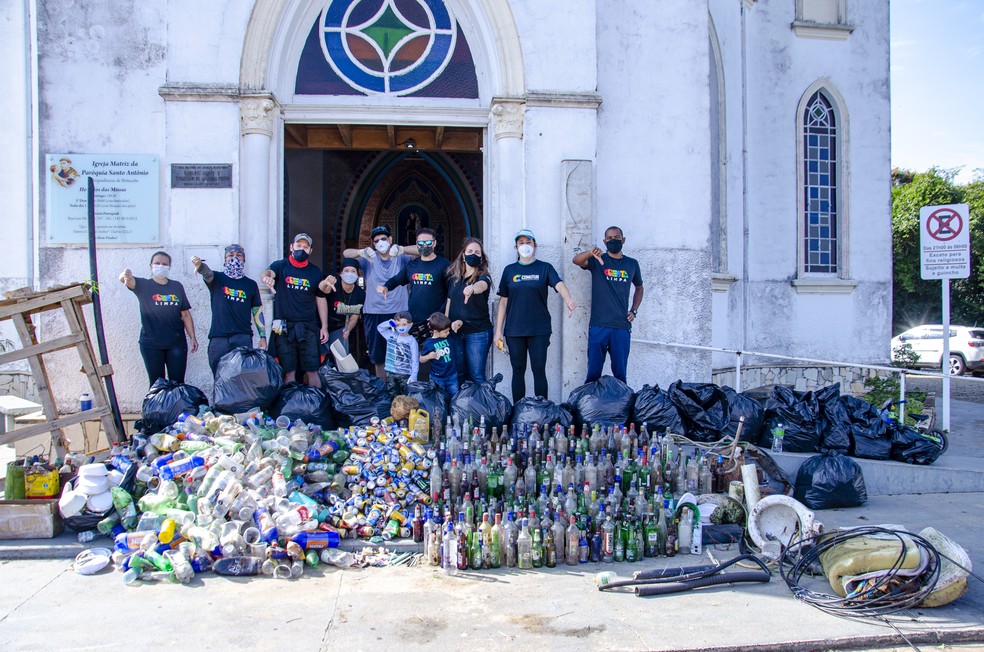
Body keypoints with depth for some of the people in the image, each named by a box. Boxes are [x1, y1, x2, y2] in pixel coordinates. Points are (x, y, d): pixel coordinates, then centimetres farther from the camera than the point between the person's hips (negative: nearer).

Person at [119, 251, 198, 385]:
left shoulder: (177, 287, 9)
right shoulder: (144, 285, 3)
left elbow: (185, 314, 10)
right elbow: (125, 280, -18)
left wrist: (193, 337, 4)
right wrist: (125, 276, -42)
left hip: (176, 343, 2)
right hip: (151, 344, -1)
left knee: (178, 383, 2)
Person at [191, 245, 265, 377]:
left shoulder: (251, 284, 13)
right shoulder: (218, 279, 10)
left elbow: (257, 311, 13)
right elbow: (207, 273, -14)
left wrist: (263, 336, 6)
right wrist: (200, 265, -38)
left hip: (243, 338, 0)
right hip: (218, 338, 0)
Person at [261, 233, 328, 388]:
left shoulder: (315, 271, 10)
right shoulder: (281, 266, 4)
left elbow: (321, 299, 13)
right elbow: (266, 273, -18)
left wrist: (324, 327, 7)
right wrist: (266, 277, -43)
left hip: (308, 328, 1)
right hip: (284, 328, -1)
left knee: (312, 371, -1)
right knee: (288, 371, 3)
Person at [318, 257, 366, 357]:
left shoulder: (360, 293, -8)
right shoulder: (334, 285, -20)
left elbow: (354, 316, -2)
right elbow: (323, 289, -43)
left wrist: (348, 329, -21)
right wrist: (325, 283, -67)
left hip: (340, 328, 3)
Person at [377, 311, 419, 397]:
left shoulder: (411, 340, -10)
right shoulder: (391, 336, 4)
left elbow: (415, 360, -10)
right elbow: (379, 327, 11)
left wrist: (413, 376, -15)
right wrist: (390, 323, -8)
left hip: (405, 375, -4)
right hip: (391, 373, 4)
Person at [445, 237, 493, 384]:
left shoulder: (483, 276, -8)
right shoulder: (453, 277, 8)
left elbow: (481, 285, -32)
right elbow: (449, 302, 13)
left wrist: (472, 288, -56)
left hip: (478, 332, -4)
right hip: (455, 331, 5)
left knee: (477, 376, -2)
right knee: (459, 374, 11)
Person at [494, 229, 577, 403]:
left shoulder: (545, 268, 3)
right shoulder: (509, 270, 9)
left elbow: (559, 284, -16)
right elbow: (503, 302, 9)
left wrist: (568, 299, -39)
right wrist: (498, 331, 4)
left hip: (539, 330, -2)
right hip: (514, 330, 2)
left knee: (539, 370, -1)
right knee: (518, 370, 7)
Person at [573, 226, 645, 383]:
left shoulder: (632, 264, 11)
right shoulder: (597, 260, 3)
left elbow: (639, 288, 26)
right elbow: (576, 260, -17)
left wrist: (634, 310, 11)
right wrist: (590, 252, -38)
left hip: (622, 327, 2)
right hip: (598, 326, -2)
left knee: (620, 374, 6)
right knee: (593, 373, -1)